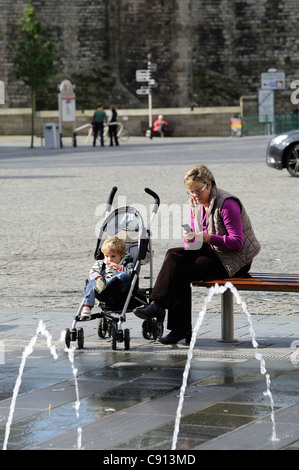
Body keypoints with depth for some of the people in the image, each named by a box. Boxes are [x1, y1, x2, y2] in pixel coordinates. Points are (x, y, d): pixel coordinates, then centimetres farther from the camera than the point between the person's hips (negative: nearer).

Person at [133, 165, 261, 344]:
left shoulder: (227, 204, -18)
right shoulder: (196, 204, 7)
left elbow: (237, 242, -22)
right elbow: (196, 235, 14)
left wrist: (207, 238, -30)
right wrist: (190, 239, -11)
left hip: (235, 260, -8)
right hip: (212, 252, 8)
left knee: (182, 272, -22)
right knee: (173, 255, -16)